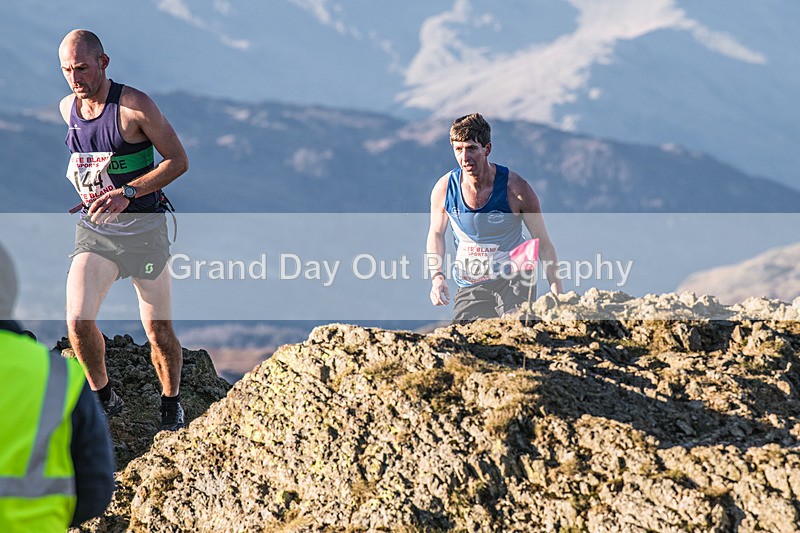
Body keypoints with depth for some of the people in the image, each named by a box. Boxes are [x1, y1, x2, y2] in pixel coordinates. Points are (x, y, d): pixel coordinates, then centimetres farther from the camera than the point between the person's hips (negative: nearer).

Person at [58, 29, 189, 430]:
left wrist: (128, 192, -24)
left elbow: (178, 161, -13)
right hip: (92, 230, 4)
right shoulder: (66, 109, 3)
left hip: (143, 228, -4)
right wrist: (78, 184, 4)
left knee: (159, 331, 3)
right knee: (77, 320, -15)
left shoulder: (134, 106, -14)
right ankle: (104, 398, 7)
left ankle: (171, 405, 28)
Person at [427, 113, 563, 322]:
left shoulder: (516, 189, -12)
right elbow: (436, 233, 13)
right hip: (469, 288, 3)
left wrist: (557, 295, -10)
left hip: (513, 279, -3)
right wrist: (437, 276, -2)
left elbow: (543, 244, -4)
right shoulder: (444, 189, -6)